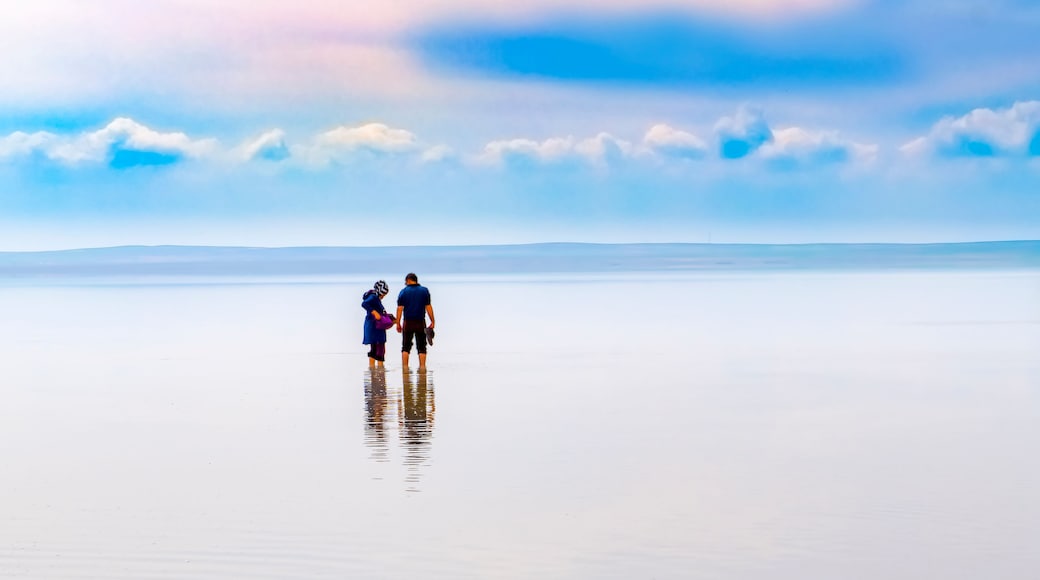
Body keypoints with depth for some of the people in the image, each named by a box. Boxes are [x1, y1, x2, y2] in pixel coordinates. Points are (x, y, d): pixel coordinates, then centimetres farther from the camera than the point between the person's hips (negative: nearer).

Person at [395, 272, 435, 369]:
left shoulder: (403, 291, 0)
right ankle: (422, 366, 0)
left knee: (406, 346, 7)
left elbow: (400, 308, -4)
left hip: (408, 322, 0)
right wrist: (432, 321, 3)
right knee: (421, 347, 5)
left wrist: (398, 323, -1)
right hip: (421, 322, 0)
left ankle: (405, 367, 2)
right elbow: (428, 307, -1)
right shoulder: (424, 291, 3)